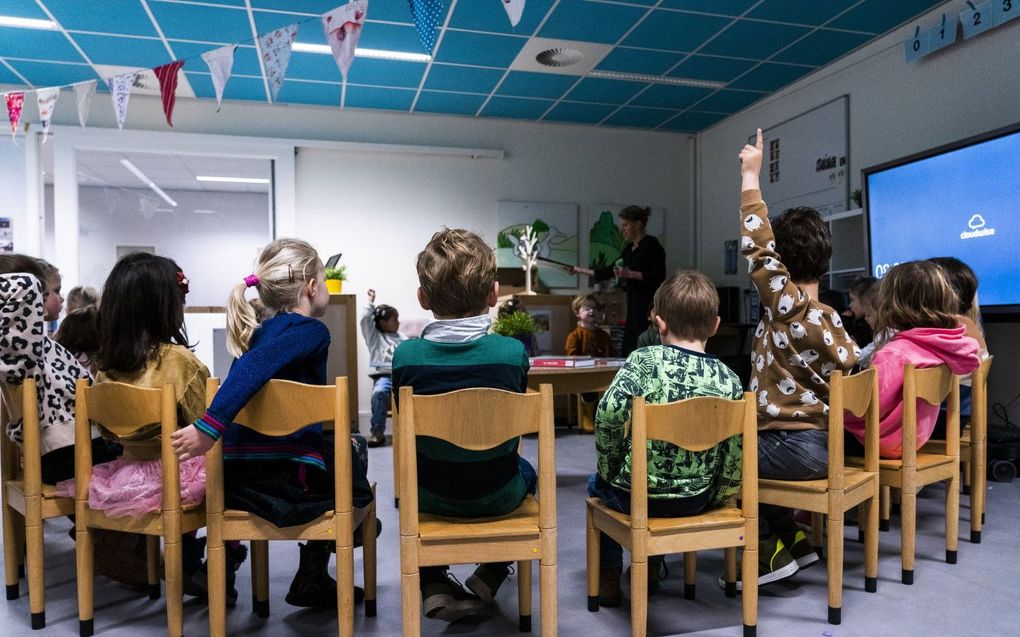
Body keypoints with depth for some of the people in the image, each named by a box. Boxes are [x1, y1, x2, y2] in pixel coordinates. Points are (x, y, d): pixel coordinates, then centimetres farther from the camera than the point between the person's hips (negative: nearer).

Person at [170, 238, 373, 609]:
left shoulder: (257, 333, 13)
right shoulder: (312, 331, -10)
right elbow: (255, 367, -26)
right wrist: (208, 427, -31)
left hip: (236, 479, 8)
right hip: (292, 477, -7)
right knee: (351, 456, 21)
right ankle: (312, 577, 23)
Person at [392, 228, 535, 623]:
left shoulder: (406, 356, -16)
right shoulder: (513, 352, -17)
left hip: (431, 498, 1)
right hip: (497, 497, 0)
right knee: (525, 471, 33)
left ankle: (433, 587, 25)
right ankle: (487, 581, 27)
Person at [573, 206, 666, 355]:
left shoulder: (651, 244, -6)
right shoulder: (630, 248, 17)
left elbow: (659, 276, -13)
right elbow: (611, 271, 24)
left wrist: (631, 274, -17)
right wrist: (582, 270, 26)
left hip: (649, 304, -8)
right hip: (634, 303, 8)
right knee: (630, 346, 4)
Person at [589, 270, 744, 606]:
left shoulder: (644, 360, -15)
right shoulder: (729, 380, -7)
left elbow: (608, 413, -27)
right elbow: (735, 456, -5)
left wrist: (609, 468, -11)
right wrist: (717, 498, 11)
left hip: (637, 494, -3)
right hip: (696, 500, 4)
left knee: (597, 484, 30)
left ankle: (609, 575, 34)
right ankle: (652, 566, 47)